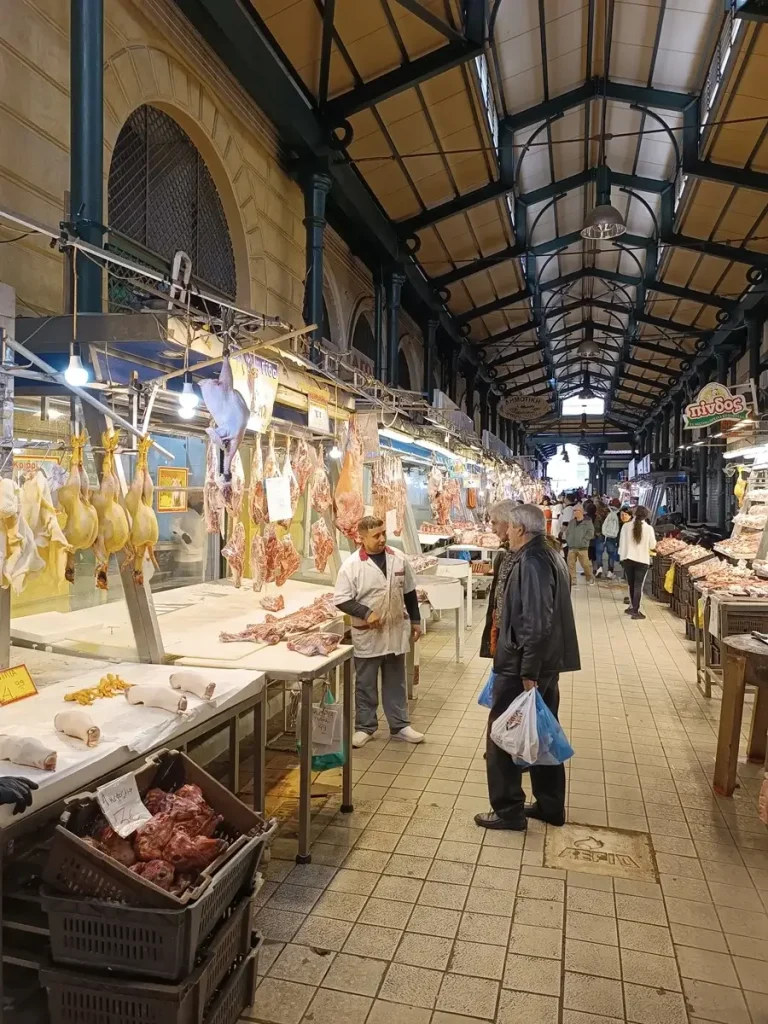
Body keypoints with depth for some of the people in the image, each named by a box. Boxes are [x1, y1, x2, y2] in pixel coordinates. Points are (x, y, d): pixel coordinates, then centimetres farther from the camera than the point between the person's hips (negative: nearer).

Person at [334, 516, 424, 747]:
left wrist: (415, 621, 11)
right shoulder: (352, 565, -13)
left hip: (395, 631, 3)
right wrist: (365, 613, -21)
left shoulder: (398, 558, 0)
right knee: (365, 684, 10)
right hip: (367, 635, -3)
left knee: (396, 682, 15)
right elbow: (340, 600, -12)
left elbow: (409, 592, 9)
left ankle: (400, 725, 27)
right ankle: (364, 727, 25)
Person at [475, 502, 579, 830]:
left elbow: (535, 625, -27)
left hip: (522, 666, -10)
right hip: (547, 663, 10)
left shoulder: (530, 563, -22)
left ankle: (508, 811, 15)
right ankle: (550, 805, 30)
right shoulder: (548, 555, 10)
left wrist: (528, 673, -22)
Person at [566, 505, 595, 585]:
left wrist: (583, 541, -13)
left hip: (582, 547, -5)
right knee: (571, 564, 2)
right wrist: (568, 540, 6)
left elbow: (590, 533, -8)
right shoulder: (572, 522, 13)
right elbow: (568, 532, 20)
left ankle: (590, 579, 16)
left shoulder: (588, 521, -3)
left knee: (585, 564, -3)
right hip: (571, 547, 5)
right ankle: (572, 579, 10)